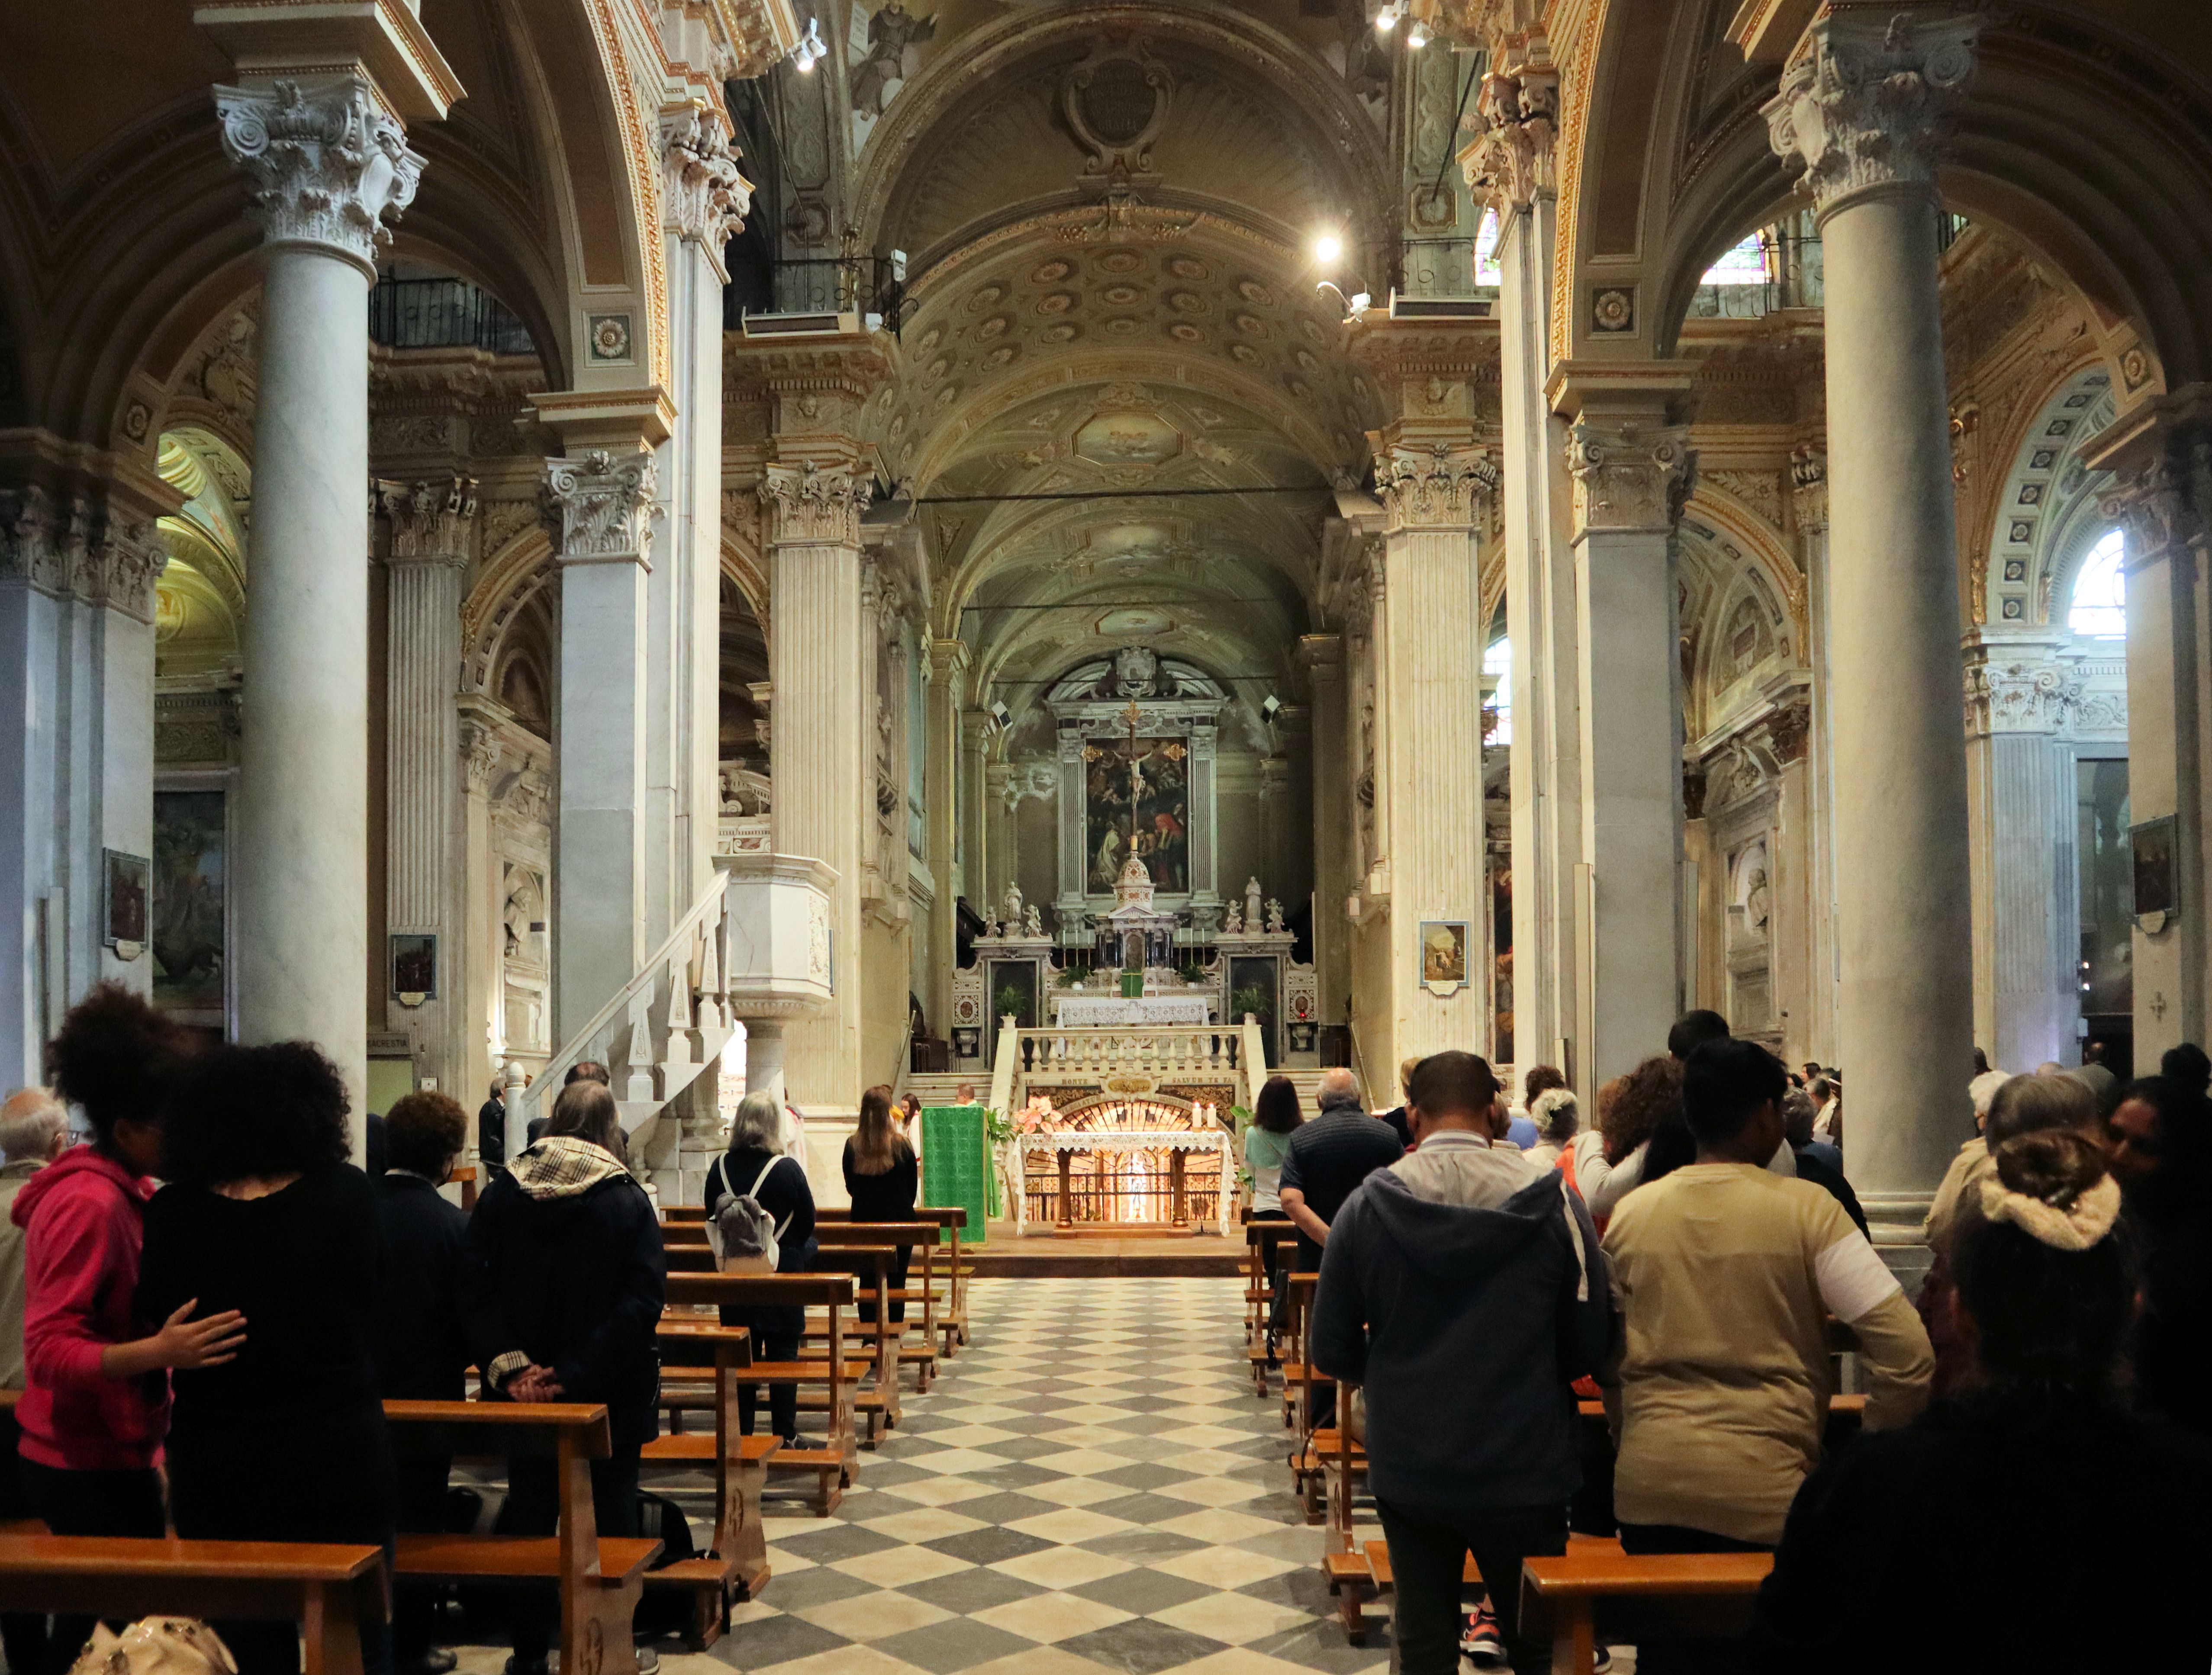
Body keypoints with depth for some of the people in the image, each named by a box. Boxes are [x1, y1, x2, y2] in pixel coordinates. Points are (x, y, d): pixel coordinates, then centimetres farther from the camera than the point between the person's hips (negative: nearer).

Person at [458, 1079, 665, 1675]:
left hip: (524, 1393, 2)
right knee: (609, 1522, 11)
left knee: (530, 1519, 15)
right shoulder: (629, 1201, -10)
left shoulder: (502, 1194, -3)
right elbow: (643, 1301, -19)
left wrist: (508, 1366, -14)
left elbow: (473, 1289, -10)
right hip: (610, 1397, -2)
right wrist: (576, 1373, -19)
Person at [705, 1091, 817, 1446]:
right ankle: (785, 1434, 11)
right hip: (782, 1272, -3)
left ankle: (741, 1432, 14)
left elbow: (712, 1217, 6)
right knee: (783, 1353, 6)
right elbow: (807, 1223, -5)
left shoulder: (720, 1167, -5)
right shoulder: (788, 1169, -14)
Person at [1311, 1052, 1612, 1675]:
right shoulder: (1552, 1200, -11)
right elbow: (1589, 1346, -8)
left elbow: (1333, 1352, -5)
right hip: (1524, 1467, -1)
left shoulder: (1367, 1205, -9)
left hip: (1407, 1473, 1)